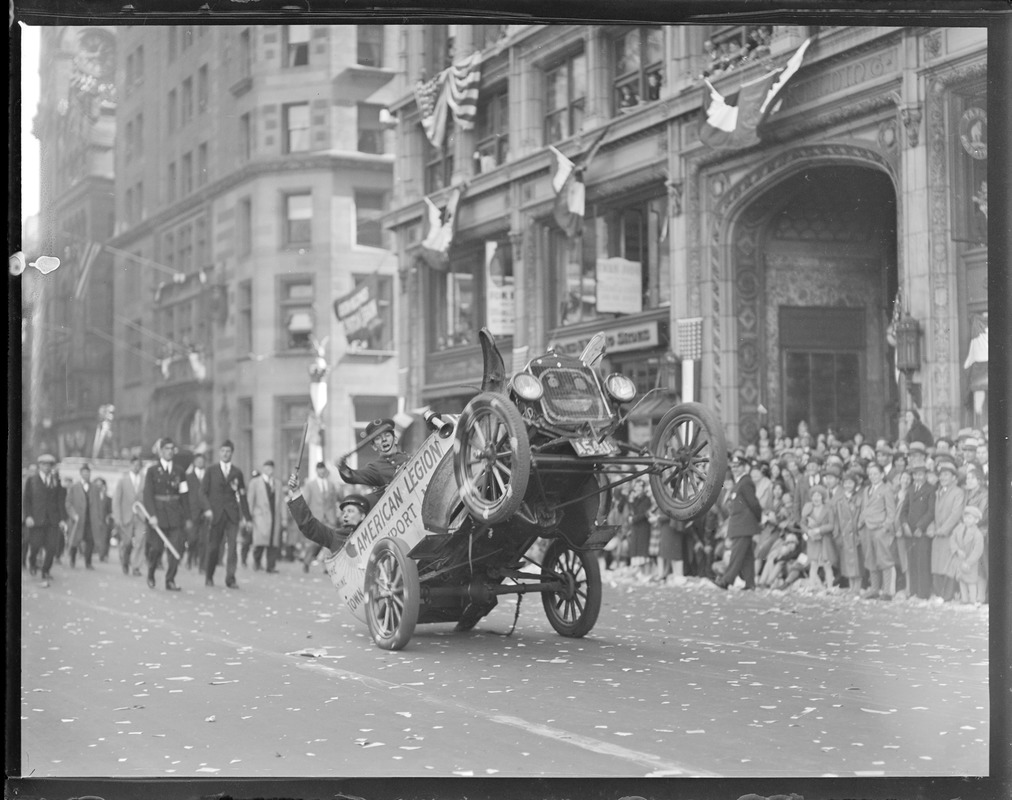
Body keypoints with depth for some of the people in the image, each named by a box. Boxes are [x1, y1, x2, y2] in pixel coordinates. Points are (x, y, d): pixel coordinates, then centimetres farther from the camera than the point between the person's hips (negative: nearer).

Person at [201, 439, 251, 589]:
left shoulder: (237, 472, 11)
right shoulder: (211, 471, 8)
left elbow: (242, 495, 11)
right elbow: (203, 492, 4)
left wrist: (245, 516, 6)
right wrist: (206, 509, -9)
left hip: (232, 514, 1)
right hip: (216, 514, -1)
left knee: (232, 547, -7)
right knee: (213, 547, 2)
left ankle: (230, 579, -6)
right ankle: (209, 577, 16)